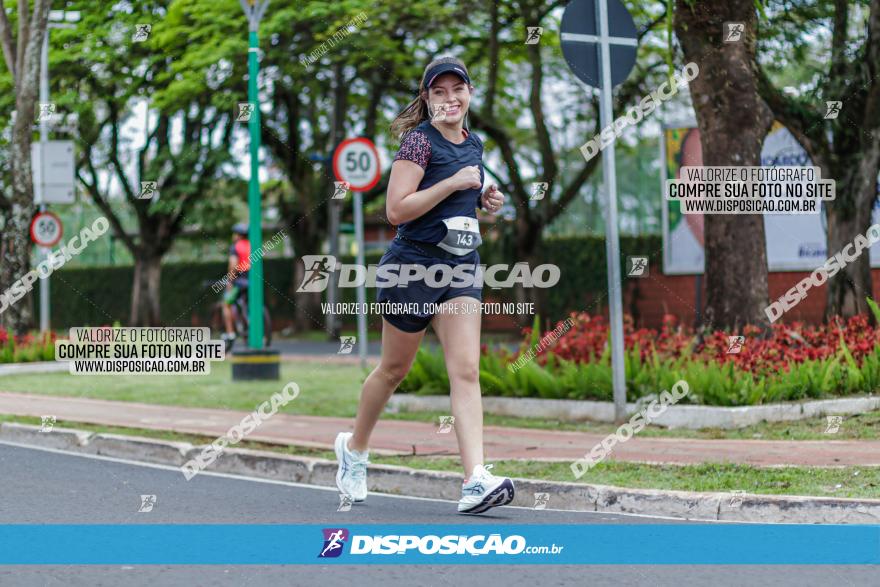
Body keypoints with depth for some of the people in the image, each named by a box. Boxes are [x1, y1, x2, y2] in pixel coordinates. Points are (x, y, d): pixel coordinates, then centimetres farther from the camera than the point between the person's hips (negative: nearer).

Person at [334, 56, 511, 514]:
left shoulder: (474, 144, 11)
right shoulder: (419, 140, -11)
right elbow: (396, 209, -18)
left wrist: (484, 199, 6)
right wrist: (454, 183, -21)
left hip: (462, 269, 5)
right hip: (414, 265, -5)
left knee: (466, 370, -9)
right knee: (394, 369, 10)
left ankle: (477, 480, -18)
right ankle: (354, 446, 35)